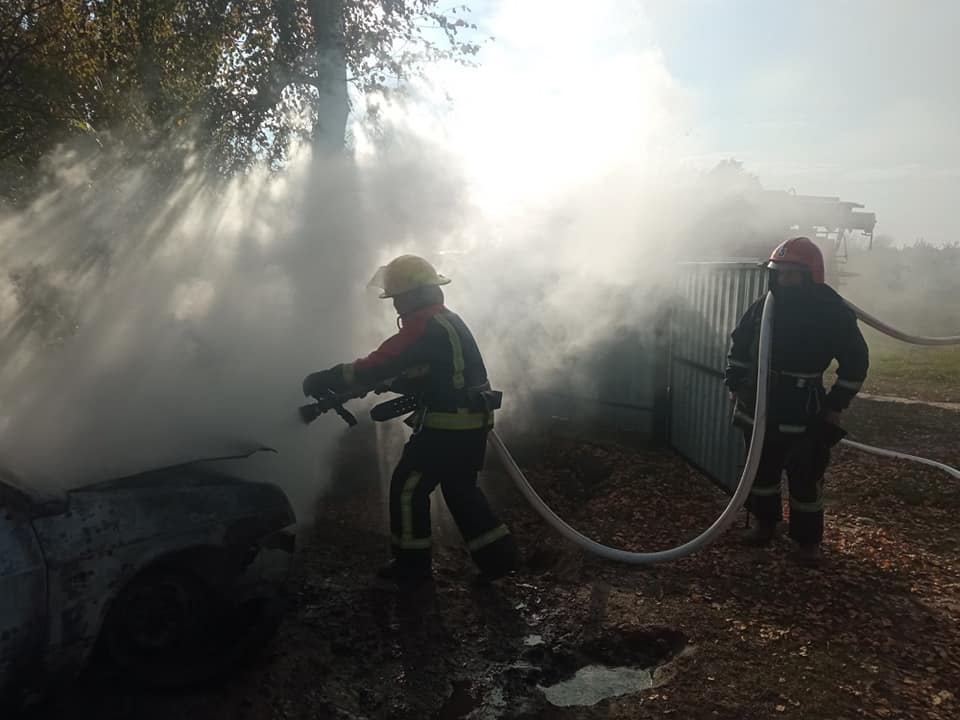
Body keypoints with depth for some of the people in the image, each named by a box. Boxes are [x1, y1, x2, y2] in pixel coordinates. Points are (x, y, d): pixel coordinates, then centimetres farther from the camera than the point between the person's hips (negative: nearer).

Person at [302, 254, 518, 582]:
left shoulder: (425, 327, -17)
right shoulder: (447, 321, 15)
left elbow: (376, 366, -20)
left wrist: (324, 380, -10)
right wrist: (383, 383, 12)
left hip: (447, 427, -10)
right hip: (471, 424, 10)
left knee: (407, 487, 5)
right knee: (461, 490, 20)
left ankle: (412, 562, 17)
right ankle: (498, 555, 21)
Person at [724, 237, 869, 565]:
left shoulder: (834, 313, -7)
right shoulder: (762, 307, 2)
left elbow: (855, 362, -1)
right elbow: (739, 348, 13)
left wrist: (835, 406, -4)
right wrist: (736, 385, 6)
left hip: (805, 412, -4)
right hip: (759, 406, 4)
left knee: (805, 478, 0)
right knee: (762, 470, 14)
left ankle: (808, 540, 15)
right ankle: (765, 523, 33)